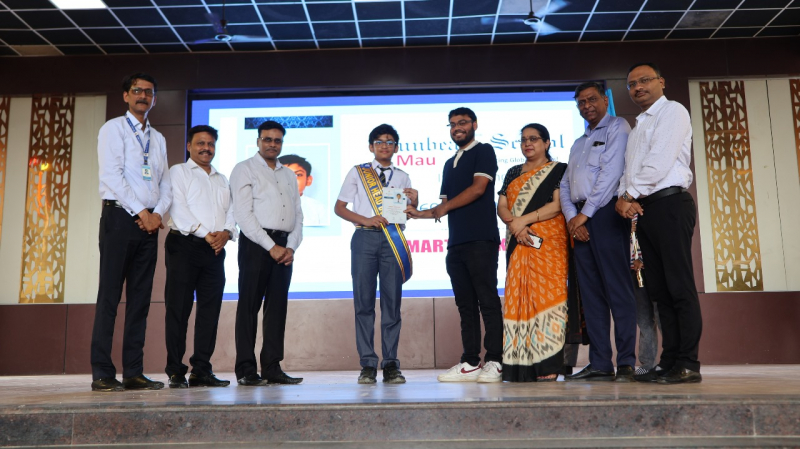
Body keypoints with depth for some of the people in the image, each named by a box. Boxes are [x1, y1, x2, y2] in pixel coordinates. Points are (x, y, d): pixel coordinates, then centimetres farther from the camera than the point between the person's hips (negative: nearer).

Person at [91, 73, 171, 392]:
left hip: (150, 222, 6)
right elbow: (112, 175, -10)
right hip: (120, 216, -6)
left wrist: (158, 213, -4)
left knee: (140, 298, 4)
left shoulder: (158, 139, 20)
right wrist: (141, 212, -13)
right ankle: (102, 374, -2)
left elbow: (165, 183, 15)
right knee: (110, 295, -6)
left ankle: (133, 373, 8)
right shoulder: (113, 128, 2)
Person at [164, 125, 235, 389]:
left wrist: (226, 232, -7)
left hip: (215, 249, 5)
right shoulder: (178, 172, 8)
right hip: (184, 246, -5)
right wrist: (205, 233, -14)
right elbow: (178, 208, -6)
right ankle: (176, 372, 1)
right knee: (178, 309, -3)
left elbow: (231, 211, 14)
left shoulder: (222, 180, 24)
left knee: (210, 310, 2)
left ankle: (202, 370, 6)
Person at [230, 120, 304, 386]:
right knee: (249, 306, -4)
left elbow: (298, 215, 15)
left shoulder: (289, 175, 21)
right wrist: (271, 246, -12)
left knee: (278, 307, 4)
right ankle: (246, 371, 0)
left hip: (284, 247, 5)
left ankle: (272, 368, 9)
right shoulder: (245, 169, 4)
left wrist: (291, 247, -1)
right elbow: (243, 214, -7)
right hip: (256, 243, -5)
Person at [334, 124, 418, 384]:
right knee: (364, 302, -3)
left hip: (393, 239, 2)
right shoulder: (357, 173, 12)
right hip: (365, 237, -1)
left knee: (392, 302, -1)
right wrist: (365, 219, -8)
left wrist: (414, 202, -6)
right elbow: (339, 207, 7)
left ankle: (390, 365, 3)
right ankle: (368, 365, 2)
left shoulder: (402, 177, 19)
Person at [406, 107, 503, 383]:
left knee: (487, 300, -8)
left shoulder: (483, 152, 4)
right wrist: (422, 213, 6)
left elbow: (479, 187, -10)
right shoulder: (450, 164, 25)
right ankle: (471, 363, 8)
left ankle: (494, 362, -6)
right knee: (465, 304, 6)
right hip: (456, 243, 8)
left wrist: (444, 207, -3)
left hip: (481, 239, -7)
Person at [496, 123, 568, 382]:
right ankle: (522, 365, 0)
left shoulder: (558, 170, 8)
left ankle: (548, 367, -14)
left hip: (548, 242, -5)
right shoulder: (513, 173, 22)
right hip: (518, 244, 5)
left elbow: (558, 204, -6)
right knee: (518, 299, -2)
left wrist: (523, 220, -12)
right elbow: (501, 206, 11)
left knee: (546, 296, -13)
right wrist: (514, 225, -9)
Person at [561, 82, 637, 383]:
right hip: (579, 220, 7)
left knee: (617, 289, -9)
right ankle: (599, 364, 6)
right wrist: (571, 217, -1)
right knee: (590, 293, 4)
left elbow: (611, 171, -10)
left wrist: (586, 213, -11)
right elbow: (565, 186, 17)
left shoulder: (617, 127, 4)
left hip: (605, 214, -7)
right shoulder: (578, 144, 27)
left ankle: (626, 364, -6)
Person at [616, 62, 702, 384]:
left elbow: (660, 161, -13)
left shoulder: (672, 111, 0)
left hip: (669, 204, -8)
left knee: (679, 287, -9)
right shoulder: (639, 126, 25)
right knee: (659, 290, 6)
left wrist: (631, 194, -7)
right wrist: (624, 197, -2)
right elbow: (629, 169, 17)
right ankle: (669, 363, 10)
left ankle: (688, 365, -7)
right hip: (644, 210, 8)